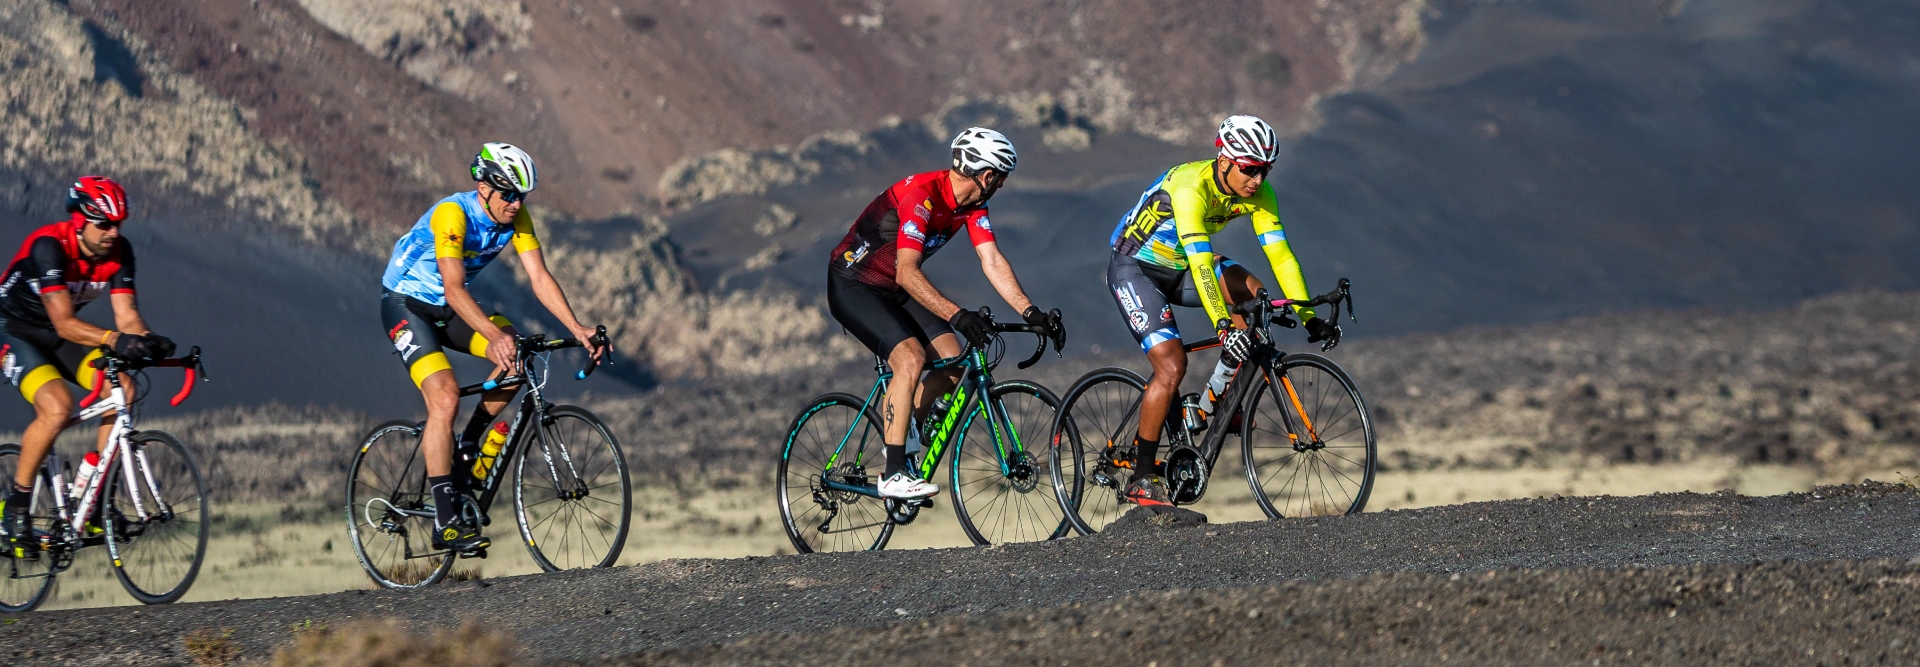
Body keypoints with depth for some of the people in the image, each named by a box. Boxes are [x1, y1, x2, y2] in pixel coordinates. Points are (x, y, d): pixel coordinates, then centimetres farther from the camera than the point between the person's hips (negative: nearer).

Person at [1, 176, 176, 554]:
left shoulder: (118, 251, -11)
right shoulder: (48, 247, -31)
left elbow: (127, 315, -15)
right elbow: (64, 324, -37)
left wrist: (150, 342, -37)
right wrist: (113, 340, -53)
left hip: (59, 336, 7)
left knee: (122, 390, -16)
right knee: (57, 407, -30)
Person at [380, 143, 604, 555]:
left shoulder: (516, 219, -9)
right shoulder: (452, 215, -29)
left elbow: (539, 278, -12)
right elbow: (454, 289, -37)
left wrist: (577, 330, -26)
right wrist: (493, 335, -51)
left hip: (448, 309, 7)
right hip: (405, 305, -7)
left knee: (518, 355, -16)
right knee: (446, 396, -24)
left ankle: (467, 449, 4)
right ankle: (446, 524, -24)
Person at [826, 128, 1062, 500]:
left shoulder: (972, 203, -4)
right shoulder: (921, 195, -30)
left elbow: (993, 263, -8)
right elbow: (907, 273, -37)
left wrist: (1030, 312, -22)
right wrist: (957, 315, -46)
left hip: (893, 289, 8)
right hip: (852, 285, -8)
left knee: (953, 361, -5)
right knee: (911, 358, -26)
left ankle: (897, 432, 16)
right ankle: (893, 475, -24)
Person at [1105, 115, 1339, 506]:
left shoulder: (1257, 193, -13)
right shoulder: (1190, 187, -33)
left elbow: (1280, 253, -15)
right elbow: (1200, 263, -42)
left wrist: (1308, 316, -23)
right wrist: (1223, 326, -50)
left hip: (1178, 268, 7)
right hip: (1135, 268, -7)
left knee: (1251, 293, -18)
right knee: (1172, 367, -20)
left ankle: (1215, 400, -2)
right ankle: (1141, 480, -10)